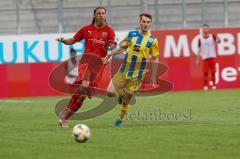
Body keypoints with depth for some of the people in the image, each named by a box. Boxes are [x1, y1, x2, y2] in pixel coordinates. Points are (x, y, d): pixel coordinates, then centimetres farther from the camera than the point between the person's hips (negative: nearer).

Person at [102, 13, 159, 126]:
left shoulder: (152, 40, -6)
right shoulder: (131, 35, 2)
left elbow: (155, 59, -1)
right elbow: (122, 47, 14)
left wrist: (153, 76, -2)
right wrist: (110, 55, 1)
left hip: (137, 75, -3)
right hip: (123, 71, 3)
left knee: (125, 100, 2)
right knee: (110, 92, -9)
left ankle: (120, 119, 28)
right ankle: (122, 94, 24)